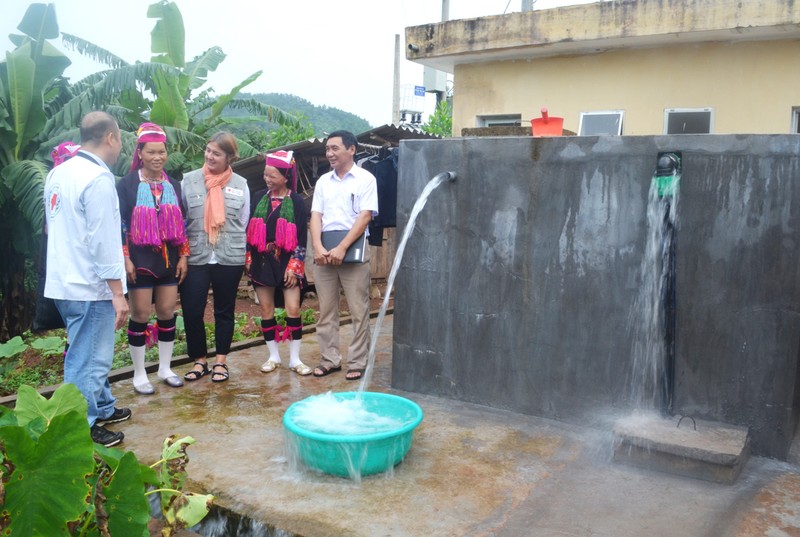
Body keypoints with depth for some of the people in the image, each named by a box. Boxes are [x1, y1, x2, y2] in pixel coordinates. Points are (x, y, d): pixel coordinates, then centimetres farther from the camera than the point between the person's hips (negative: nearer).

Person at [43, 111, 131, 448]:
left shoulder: (59, 173, 9)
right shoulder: (98, 179, -18)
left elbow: (54, 227, 15)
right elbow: (103, 241, -21)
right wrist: (118, 293, -16)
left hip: (64, 280, 9)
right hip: (89, 286, -9)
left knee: (89, 353, 22)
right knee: (88, 360, 2)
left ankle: (102, 408, 37)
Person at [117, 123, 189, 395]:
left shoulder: (173, 185, 10)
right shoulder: (127, 184, -3)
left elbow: (181, 222, 12)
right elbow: (120, 224, -6)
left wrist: (183, 256, 6)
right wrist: (125, 259, -12)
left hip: (169, 259, 4)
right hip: (140, 259, -4)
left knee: (167, 313, 8)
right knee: (140, 316, 1)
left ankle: (165, 368, 22)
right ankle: (139, 375, 12)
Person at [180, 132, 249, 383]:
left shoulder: (240, 184, 4)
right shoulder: (189, 180, 2)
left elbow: (244, 222, 9)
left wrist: (232, 245, 5)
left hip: (230, 258, 0)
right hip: (196, 257, 0)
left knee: (224, 311, 10)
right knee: (192, 312, -1)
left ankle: (221, 362, 23)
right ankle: (200, 360, 18)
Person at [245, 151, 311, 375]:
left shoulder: (296, 202, -3)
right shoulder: (258, 198, 6)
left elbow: (301, 237, -5)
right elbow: (250, 230, 9)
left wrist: (294, 266, -10)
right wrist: (248, 260, 3)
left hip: (287, 262, -3)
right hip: (262, 261, 3)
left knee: (293, 309, -5)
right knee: (266, 310, 7)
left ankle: (295, 359, 6)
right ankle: (273, 356, 19)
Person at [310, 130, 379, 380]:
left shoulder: (365, 179, -1)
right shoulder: (323, 181, 14)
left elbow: (365, 216, -9)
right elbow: (316, 215, 8)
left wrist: (342, 248, -17)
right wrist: (318, 247, -9)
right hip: (324, 252, 5)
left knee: (359, 311, 0)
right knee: (326, 310, 8)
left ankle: (357, 362, 8)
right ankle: (329, 360, 18)